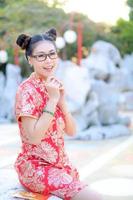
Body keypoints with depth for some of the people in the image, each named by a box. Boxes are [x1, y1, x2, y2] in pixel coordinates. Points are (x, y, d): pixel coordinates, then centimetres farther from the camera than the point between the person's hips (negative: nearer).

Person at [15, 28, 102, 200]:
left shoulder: (54, 86, 8)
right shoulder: (27, 90, -15)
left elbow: (71, 131, 6)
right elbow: (33, 137, -23)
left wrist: (62, 101, -9)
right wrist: (52, 100, -21)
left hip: (60, 164, 7)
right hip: (35, 168, -7)